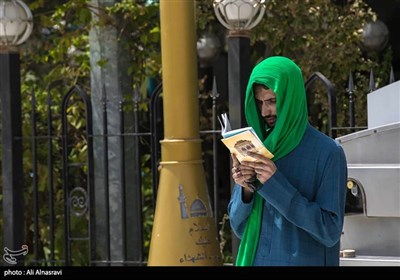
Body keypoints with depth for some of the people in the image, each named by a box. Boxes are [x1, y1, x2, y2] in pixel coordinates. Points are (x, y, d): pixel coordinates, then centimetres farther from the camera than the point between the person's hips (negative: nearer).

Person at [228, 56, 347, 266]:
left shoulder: (328, 152, -11)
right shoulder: (254, 147, 1)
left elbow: (330, 231, -17)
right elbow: (240, 227, 3)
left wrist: (276, 184, -22)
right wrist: (245, 189, -15)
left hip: (305, 260, -4)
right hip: (256, 259, 4)